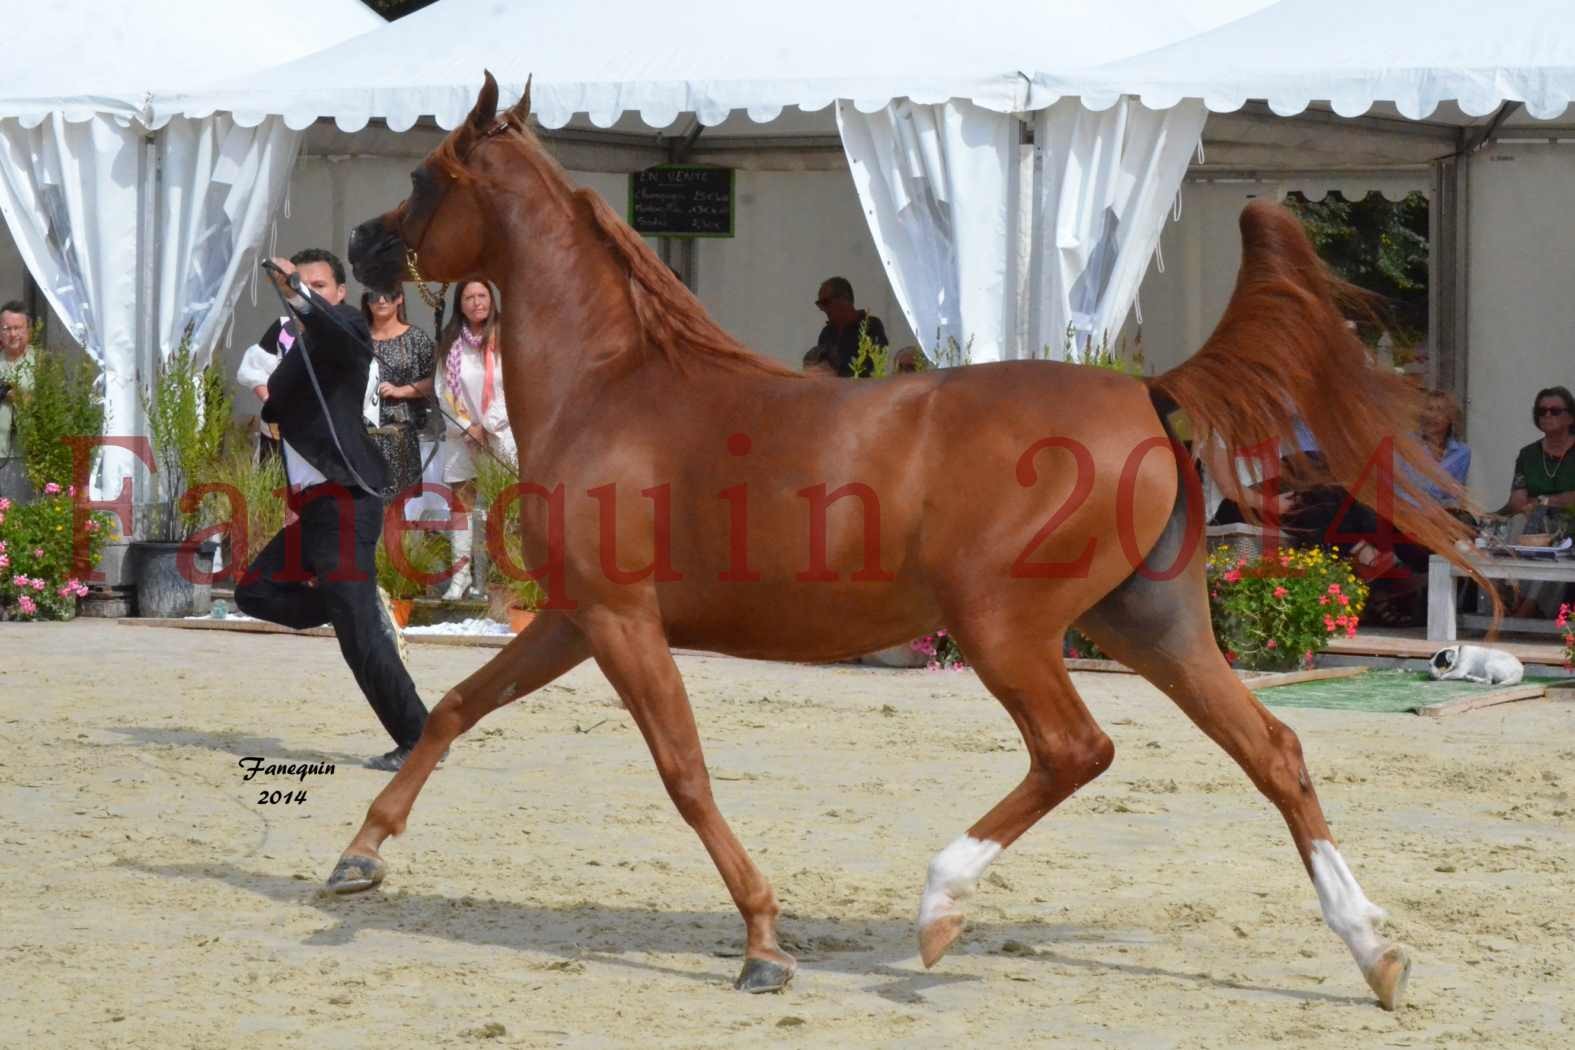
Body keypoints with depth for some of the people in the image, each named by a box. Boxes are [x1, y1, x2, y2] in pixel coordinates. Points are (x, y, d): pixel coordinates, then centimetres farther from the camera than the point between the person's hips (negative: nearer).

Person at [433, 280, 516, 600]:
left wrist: (491, 424, -10)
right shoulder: (451, 343, 6)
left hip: (501, 428, -3)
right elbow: (443, 391, 5)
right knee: (461, 500, 2)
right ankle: (461, 573, 4)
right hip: (463, 433, 3)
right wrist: (468, 426, -5)